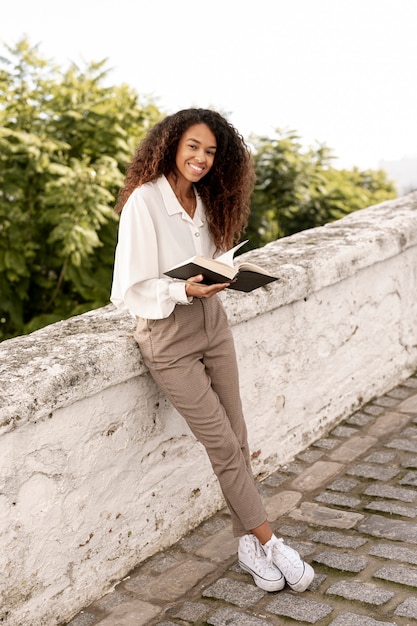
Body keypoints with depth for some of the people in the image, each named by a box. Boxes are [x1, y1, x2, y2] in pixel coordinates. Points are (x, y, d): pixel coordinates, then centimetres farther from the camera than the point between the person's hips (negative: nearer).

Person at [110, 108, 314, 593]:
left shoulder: (204, 201, 7)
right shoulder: (143, 202, -15)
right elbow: (133, 288, -16)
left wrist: (222, 278, -2)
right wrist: (184, 290, -28)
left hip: (212, 322, 7)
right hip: (168, 336, -7)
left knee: (236, 441, 8)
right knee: (224, 447, -3)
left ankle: (249, 545, 20)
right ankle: (268, 542, 10)